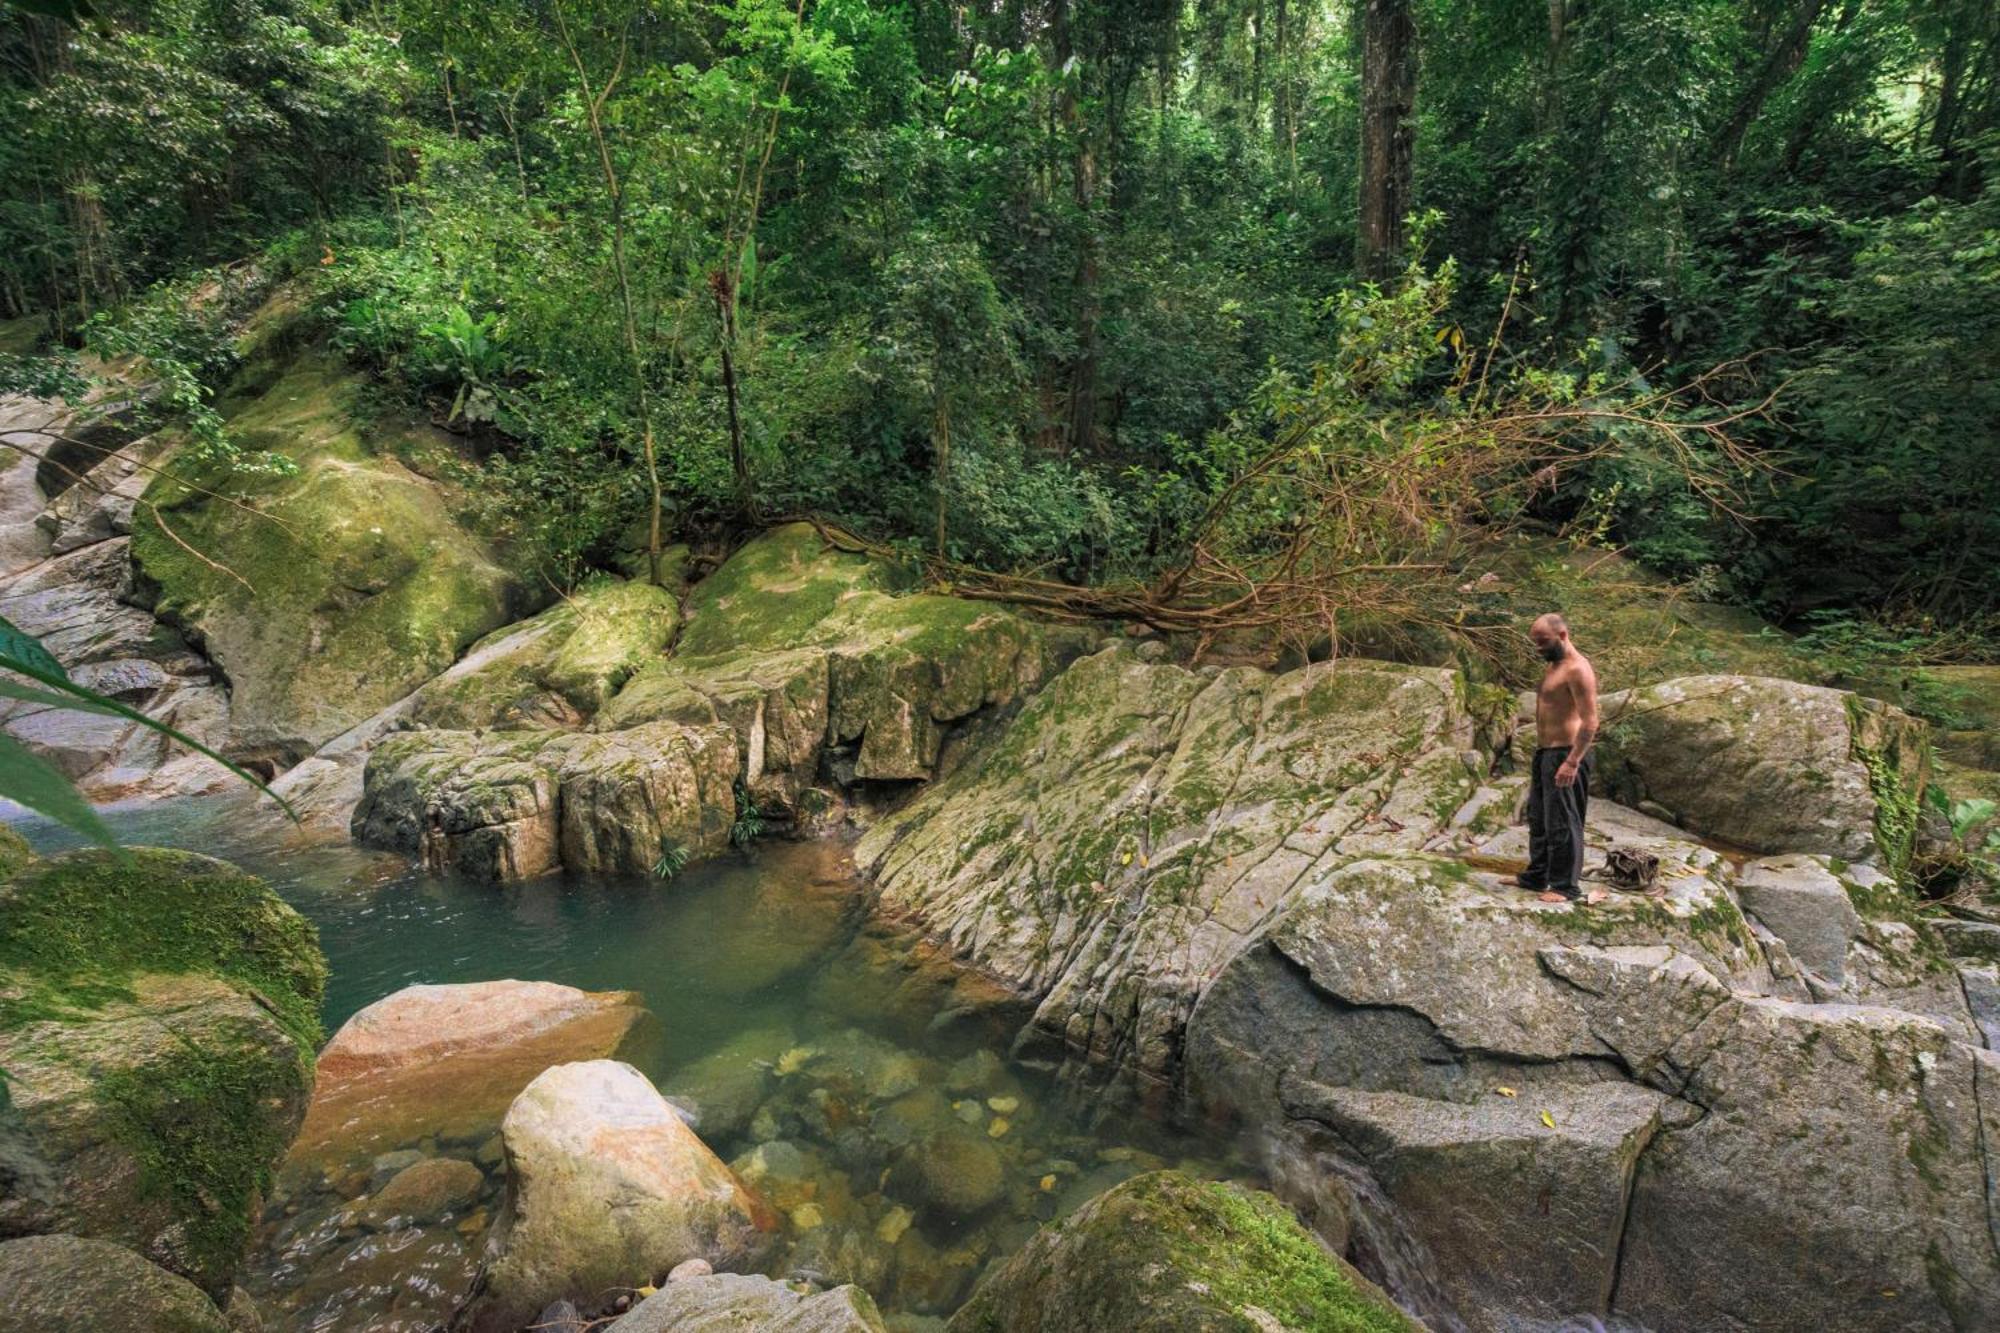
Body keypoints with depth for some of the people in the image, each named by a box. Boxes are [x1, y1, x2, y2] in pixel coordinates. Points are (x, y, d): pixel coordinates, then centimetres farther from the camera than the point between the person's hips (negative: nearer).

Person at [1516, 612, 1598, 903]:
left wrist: (1572, 762, -25)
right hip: (1544, 751, 10)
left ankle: (1566, 887, 5)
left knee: (1562, 822, -4)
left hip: (1565, 754, -10)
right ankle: (1536, 877, 28)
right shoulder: (1554, 666, 15)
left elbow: (1590, 721, -21)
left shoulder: (1577, 669, -15)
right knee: (1538, 818, 17)